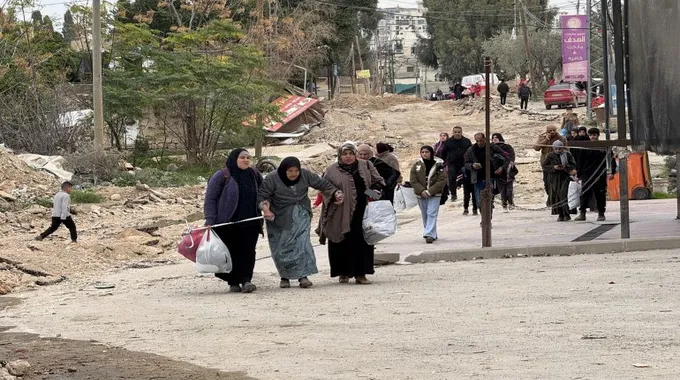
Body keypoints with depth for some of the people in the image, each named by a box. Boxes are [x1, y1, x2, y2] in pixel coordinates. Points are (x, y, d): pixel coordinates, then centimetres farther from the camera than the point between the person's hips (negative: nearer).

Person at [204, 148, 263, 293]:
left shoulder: (255, 175, 10)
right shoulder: (221, 176, -4)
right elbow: (210, 199, -4)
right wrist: (210, 221, -12)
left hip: (249, 225, 3)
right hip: (227, 224, -3)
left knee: (248, 251, -9)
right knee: (231, 253, 1)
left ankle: (246, 280, -13)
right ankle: (233, 283, 10)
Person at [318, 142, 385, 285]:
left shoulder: (366, 166, 10)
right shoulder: (332, 171, 4)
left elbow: (378, 182, 13)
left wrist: (373, 193, -4)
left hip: (362, 213, 2)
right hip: (341, 214, -2)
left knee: (362, 242, 1)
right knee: (343, 243, 1)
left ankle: (360, 273, 7)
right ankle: (343, 273, 13)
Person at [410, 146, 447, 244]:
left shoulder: (438, 165, -6)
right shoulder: (416, 165, 2)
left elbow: (442, 180, -10)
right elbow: (413, 181, -1)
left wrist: (430, 191, -16)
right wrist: (422, 191, -15)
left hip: (434, 195, -4)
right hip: (421, 195, 4)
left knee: (431, 214, -13)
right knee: (425, 215, 10)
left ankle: (430, 234, -18)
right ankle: (432, 234, 23)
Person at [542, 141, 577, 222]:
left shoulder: (567, 155, 2)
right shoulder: (551, 156, 4)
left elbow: (573, 165, 3)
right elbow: (544, 166, 3)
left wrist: (566, 167, -16)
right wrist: (553, 167, -12)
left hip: (564, 178, -3)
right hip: (554, 179, 3)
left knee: (563, 195, -14)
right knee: (555, 196, 2)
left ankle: (566, 214, -9)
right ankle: (560, 215, 12)